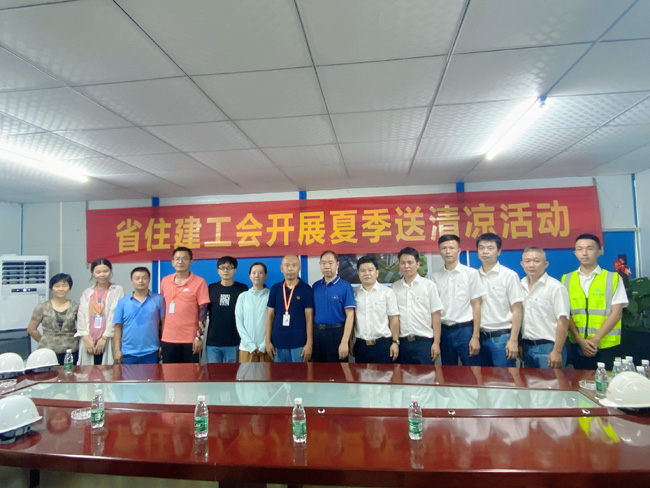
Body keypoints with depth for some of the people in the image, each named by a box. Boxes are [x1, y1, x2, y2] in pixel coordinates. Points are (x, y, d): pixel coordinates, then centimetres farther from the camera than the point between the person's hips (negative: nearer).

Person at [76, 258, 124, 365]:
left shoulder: (118, 290, 3)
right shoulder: (87, 293, 15)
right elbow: (81, 317, 7)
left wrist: (104, 338, -8)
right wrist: (86, 338, -4)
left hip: (108, 342, -3)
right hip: (88, 343, 3)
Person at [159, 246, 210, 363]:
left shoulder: (199, 282, -7)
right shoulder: (165, 281, 7)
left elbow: (203, 310, -8)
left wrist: (199, 337, -13)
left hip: (190, 339, -4)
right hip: (168, 339, 4)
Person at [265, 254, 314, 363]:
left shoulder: (306, 289, -3)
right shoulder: (275, 289, 5)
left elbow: (309, 318, -4)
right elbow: (270, 317, 8)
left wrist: (309, 343, -8)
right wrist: (268, 341, 3)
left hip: (299, 343, -2)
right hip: (278, 343, 3)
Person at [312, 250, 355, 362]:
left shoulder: (345, 286, -8)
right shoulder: (315, 286, 5)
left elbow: (350, 316, -11)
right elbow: (312, 312, 11)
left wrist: (344, 342, -16)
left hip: (336, 332, -4)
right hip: (317, 332, 4)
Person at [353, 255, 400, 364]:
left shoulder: (387, 292, -1)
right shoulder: (354, 293, 5)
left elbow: (394, 319, -1)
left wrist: (395, 342, -4)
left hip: (383, 344, -2)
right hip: (360, 345, 2)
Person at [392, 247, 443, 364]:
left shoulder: (429, 285, -1)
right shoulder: (394, 287, 6)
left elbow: (436, 315, -2)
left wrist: (436, 342, -6)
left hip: (424, 340, -2)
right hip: (402, 342, 2)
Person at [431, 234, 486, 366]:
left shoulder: (471, 273, -3)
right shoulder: (435, 277, 4)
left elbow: (476, 306, -2)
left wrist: (475, 337, -6)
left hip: (465, 329, -2)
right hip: (444, 331, 3)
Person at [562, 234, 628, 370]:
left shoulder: (613, 278, 2)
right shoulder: (566, 280, 5)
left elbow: (616, 313, -4)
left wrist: (595, 339, -12)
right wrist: (580, 340, -10)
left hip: (607, 346, -1)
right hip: (577, 346, 2)